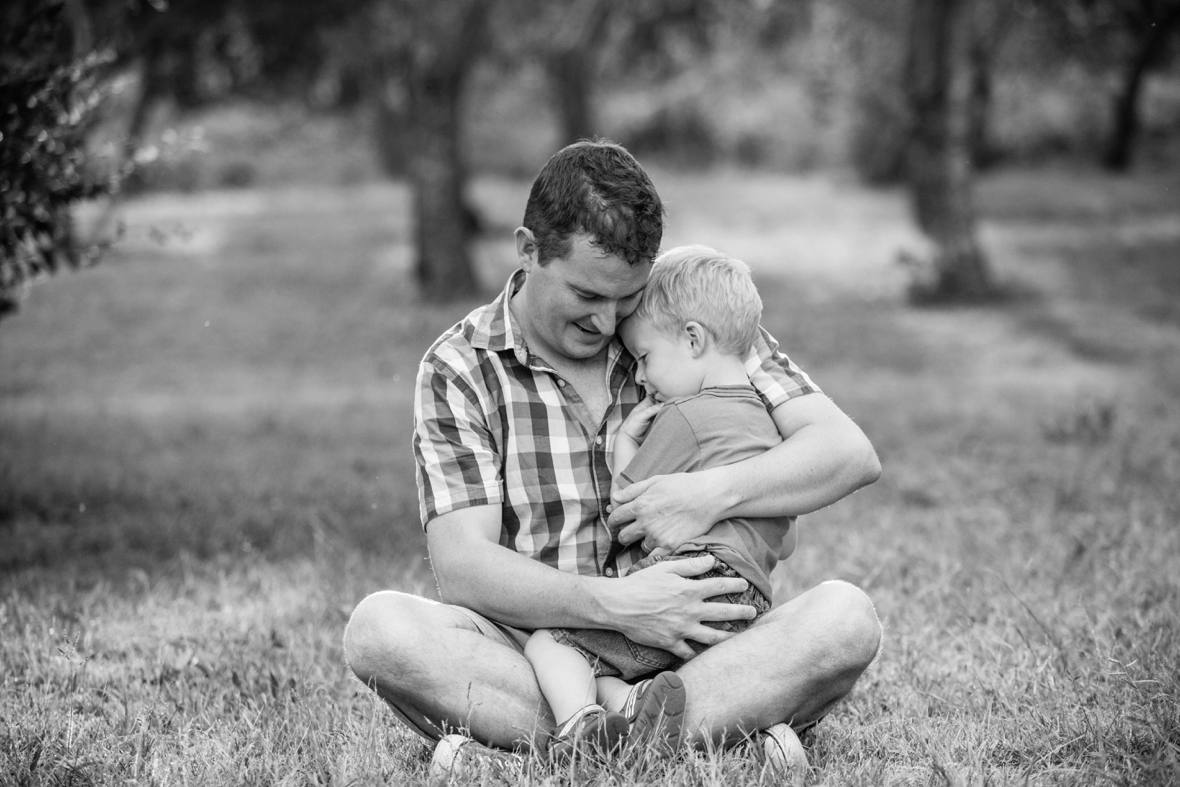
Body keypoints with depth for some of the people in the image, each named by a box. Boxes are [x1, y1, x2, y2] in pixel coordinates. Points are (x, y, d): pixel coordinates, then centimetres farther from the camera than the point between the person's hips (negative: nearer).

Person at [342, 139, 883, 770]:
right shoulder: (459, 369, 1)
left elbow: (850, 452, -1)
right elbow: (462, 568, -9)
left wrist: (717, 492, -18)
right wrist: (611, 605, -25)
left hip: (694, 653, 1)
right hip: (532, 660, -1)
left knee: (846, 616, -27)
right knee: (378, 627, -29)